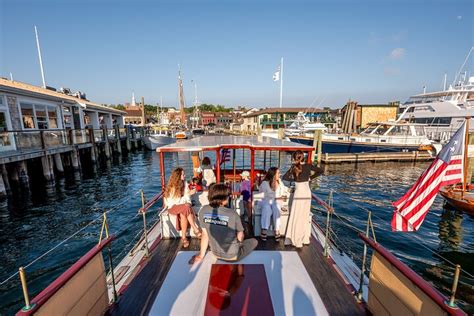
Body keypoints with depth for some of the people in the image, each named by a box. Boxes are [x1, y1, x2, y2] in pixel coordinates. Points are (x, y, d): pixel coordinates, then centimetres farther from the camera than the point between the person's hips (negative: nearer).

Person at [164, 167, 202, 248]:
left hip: (183, 206, 4)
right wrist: (188, 194, -19)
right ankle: (196, 230, -27)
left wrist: (188, 204, -18)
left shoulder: (184, 184, 4)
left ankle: (184, 237, -23)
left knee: (183, 215, -31)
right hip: (173, 207, -4)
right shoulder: (171, 187, -11)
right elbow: (177, 201, -17)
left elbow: (187, 197, 3)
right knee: (186, 208, -33)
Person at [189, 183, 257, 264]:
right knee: (254, 241, 22)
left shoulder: (203, 211, -16)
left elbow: (205, 235, -6)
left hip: (215, 253, 6)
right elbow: (240, 237, -13)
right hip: (232, 255, -5)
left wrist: (201, 255, 6)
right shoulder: (232, 214, -28)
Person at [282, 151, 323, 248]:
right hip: (307, 193, 4)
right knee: (305, 215, 15)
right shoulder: (308, 166, -3)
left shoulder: (294, 167, -11)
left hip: (299, 193, -4)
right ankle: (305, 239, 25)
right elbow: (320, 171, 5)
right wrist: (310, 177, 9)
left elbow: (285, 177, -10)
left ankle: (297, 240, 10)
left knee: (296, 217, 4)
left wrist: (294, 179, 2)